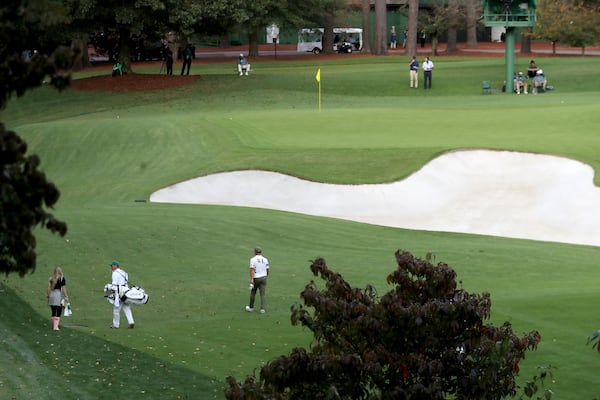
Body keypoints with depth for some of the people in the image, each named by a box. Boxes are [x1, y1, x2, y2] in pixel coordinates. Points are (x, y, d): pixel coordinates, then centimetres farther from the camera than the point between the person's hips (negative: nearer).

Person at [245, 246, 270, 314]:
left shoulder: (253, 259, -8)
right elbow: (267, 270, 7)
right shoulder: (265, 259, 3)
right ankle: (262, 309, -7)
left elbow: (252, 269, -17)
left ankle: (251, 307, 25)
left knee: (253, 293, 14)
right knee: (263, 294, 1)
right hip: (263, 278, 2)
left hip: (255, 278, -2)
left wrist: (251, 279, -22)